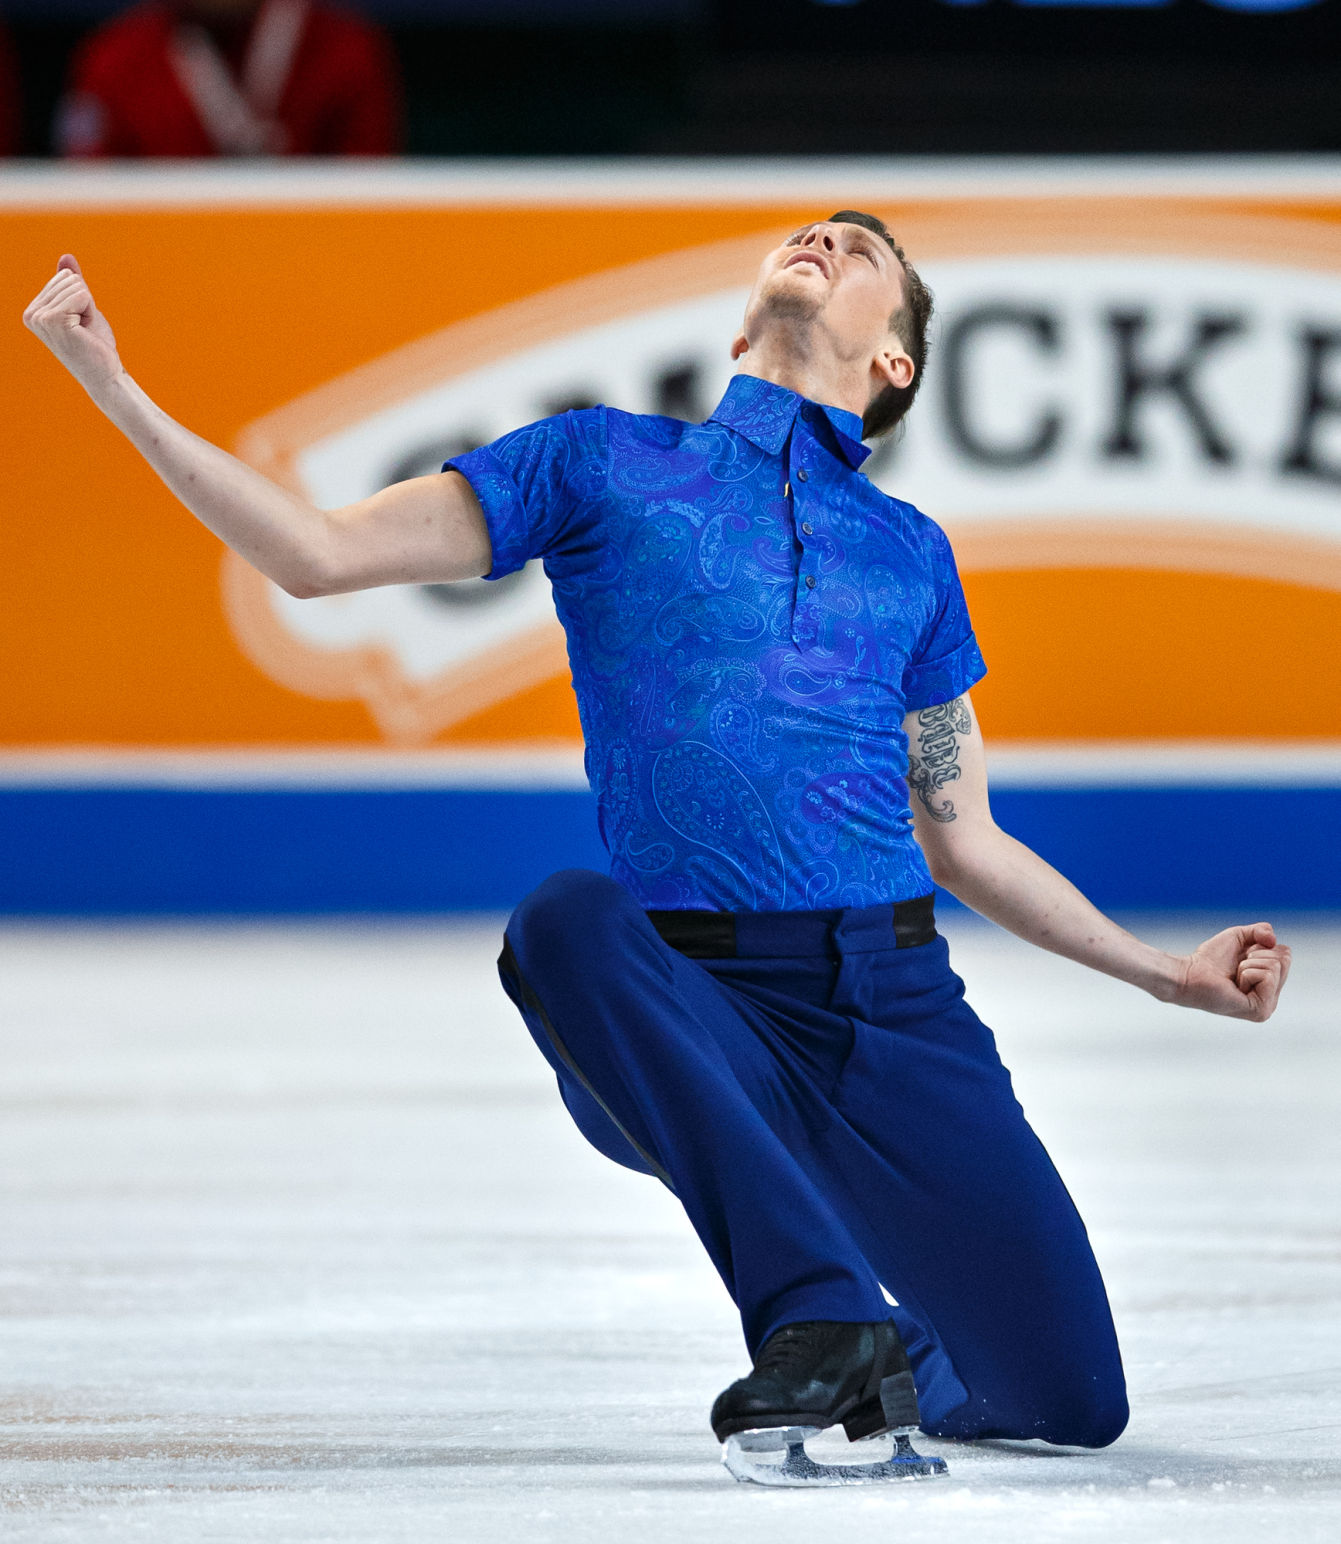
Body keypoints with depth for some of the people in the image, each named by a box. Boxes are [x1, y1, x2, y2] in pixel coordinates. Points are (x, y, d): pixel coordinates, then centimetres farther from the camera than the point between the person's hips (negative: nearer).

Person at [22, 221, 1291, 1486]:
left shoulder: (910, 553, 18)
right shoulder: (606, 465, 12)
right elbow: (319, 553, 5)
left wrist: (1167, 974, 18)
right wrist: (113, 388, -2)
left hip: (899, 1005, 2)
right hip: (695, 1017, -2)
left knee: (1071, 1404, -9)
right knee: (565, 917, -37)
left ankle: (891, 1370, 29)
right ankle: (819, 1318, -38)